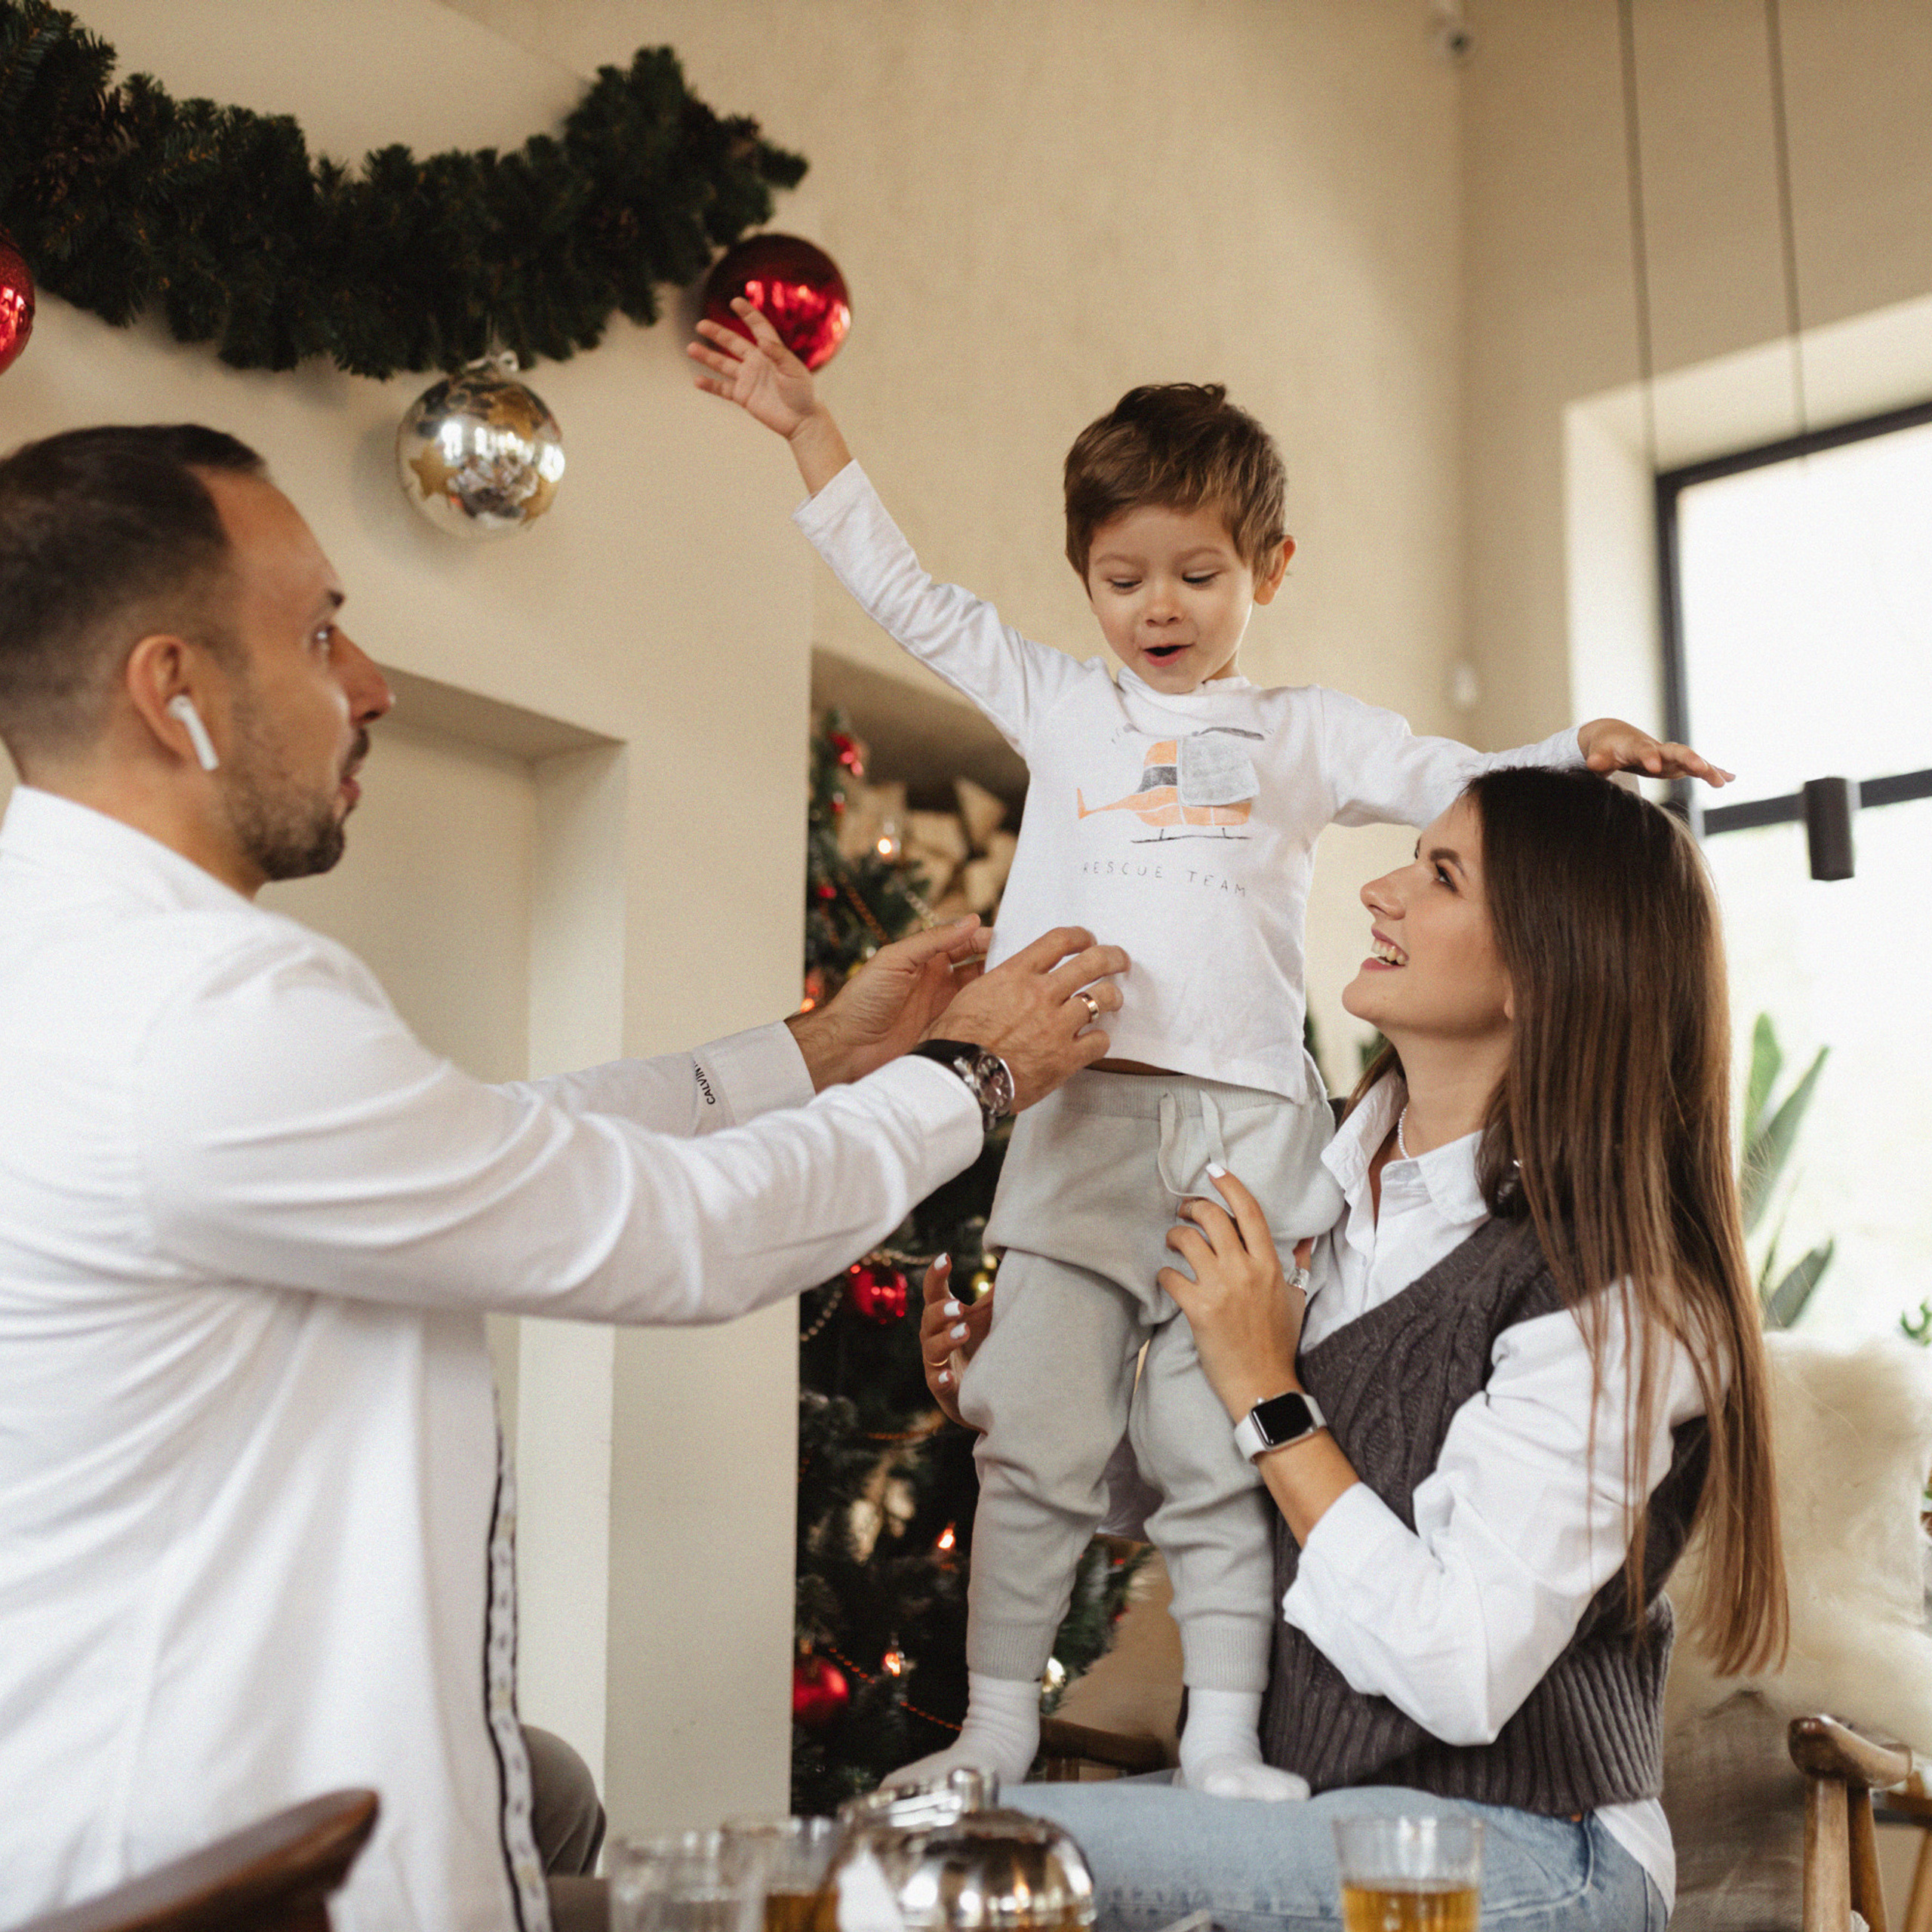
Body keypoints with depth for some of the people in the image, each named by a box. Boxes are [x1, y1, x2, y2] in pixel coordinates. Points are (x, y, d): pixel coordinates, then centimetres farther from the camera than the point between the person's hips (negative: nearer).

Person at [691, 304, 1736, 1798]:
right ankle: (997, 1729, 12)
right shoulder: (1059, 708, 16)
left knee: (1220, 1454, 1)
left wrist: (1579, 751, -12)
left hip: (1245, 1128, -1)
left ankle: (1225, 1742, 9)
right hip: (1079, 1119, 1)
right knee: (1035, 1440, 1)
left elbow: (1457, 784, 7)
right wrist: (810, 428, 19)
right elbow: (911, 598, 20)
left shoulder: (1305, 734, 13)